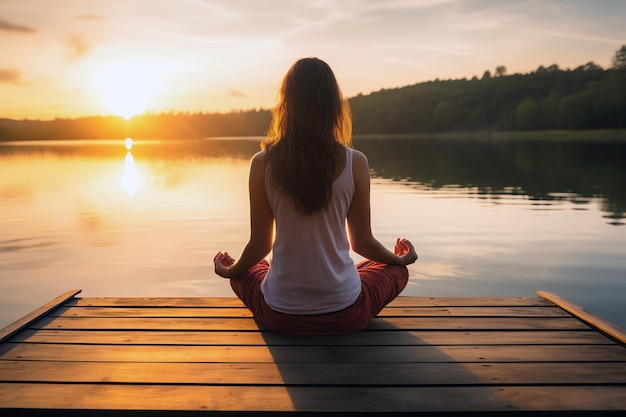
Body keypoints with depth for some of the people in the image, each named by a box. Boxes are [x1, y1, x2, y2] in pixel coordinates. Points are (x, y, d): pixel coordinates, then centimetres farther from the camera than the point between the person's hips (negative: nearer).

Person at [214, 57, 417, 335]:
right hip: (345, 315, -1)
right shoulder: (355, 163, -10)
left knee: (244, 273, 33)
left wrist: (230, 270, 21)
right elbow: (362, 242, -1)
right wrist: (401, 259, 21)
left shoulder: (263, 163, -9)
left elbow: (260, 244, -2)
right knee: (397, 271, 27)